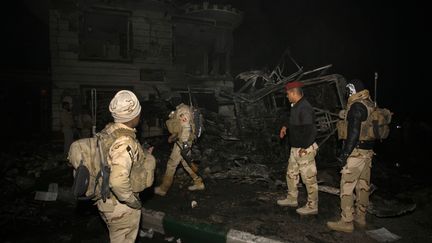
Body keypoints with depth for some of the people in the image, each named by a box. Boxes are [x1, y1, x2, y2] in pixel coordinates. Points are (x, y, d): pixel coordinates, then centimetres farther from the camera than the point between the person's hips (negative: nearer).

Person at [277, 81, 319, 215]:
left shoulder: (305, 108, -23)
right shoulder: (296, 106, 8)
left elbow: (310, 130, -26)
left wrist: (304, 148, -21)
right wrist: (286, 127, 12)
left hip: (304, 150, -11)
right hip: (295, 149, 11)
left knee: (309, 178, 3)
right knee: (291, 174, 21)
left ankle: (312, 206, 16)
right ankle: (292, 199, 37)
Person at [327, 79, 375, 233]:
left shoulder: (357, 106, -17)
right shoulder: (370, 105, 11)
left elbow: (353, 133, -22)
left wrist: (344, 154, -19)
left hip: (356, 152, -9)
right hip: (368, 151, 9)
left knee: (346, 187, -3)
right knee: (363, 185, 16)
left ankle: (347, 222, 1)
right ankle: (361, 217, 27)